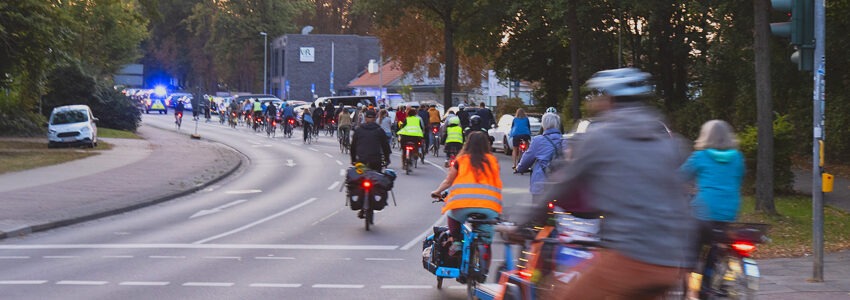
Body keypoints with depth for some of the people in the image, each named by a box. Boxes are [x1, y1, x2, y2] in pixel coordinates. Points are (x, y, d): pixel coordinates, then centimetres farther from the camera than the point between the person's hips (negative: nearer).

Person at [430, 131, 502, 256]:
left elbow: (448, 181, 20)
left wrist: (437, 192, 38)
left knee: (452, 214, 29)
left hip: (462, 205, -1)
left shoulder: (461, 160, 11)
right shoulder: (493, 161, 13)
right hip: (489, 207, 1)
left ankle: (456, 240, 11)